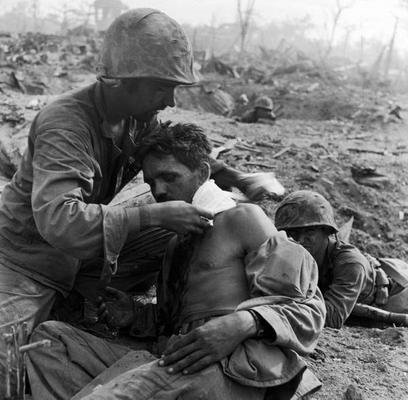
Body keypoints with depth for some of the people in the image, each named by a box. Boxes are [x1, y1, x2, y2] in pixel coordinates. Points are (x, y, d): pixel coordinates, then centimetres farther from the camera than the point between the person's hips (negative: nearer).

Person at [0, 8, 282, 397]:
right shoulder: (64, 125, -31)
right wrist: (157, 214, -42)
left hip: (76, 257, 8)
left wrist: (237, 179, -1)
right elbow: (58, 220, -44)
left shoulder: (139, 117, -7)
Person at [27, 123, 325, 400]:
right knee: (50, 335, -4)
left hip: (230, 372, -7)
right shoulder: (175, 242, 26)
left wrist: (246, 323, -22)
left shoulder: (242, 218, 4)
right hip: (172, 368, 8)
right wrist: (137, 316, 11)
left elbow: (306, 307, -4)